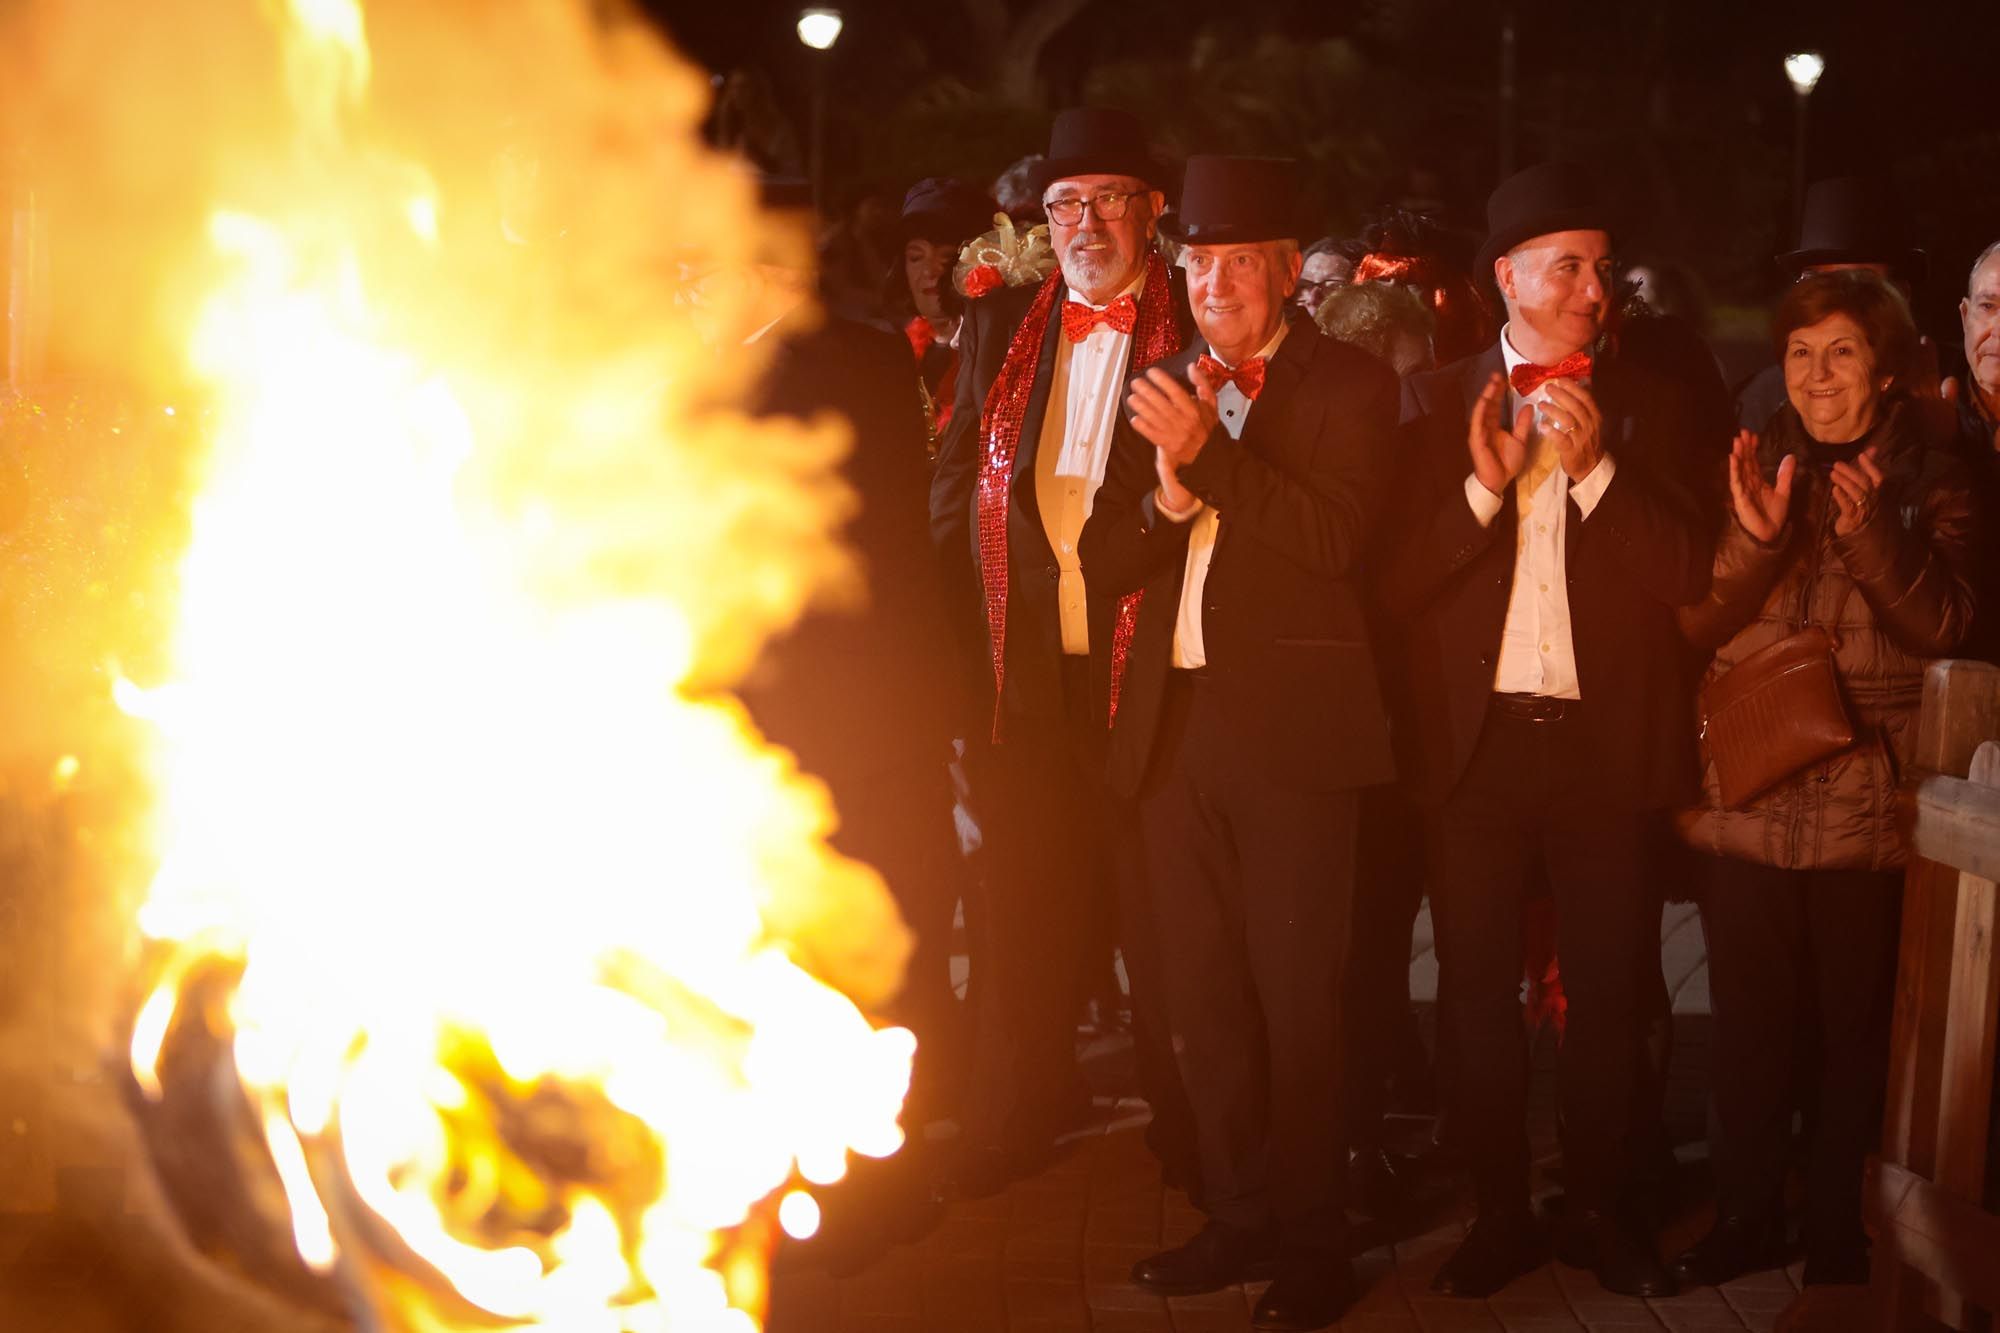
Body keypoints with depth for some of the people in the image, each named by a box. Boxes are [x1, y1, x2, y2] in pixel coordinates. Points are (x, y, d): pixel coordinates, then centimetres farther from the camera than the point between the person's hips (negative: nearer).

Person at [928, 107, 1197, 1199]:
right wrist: (965, 658, 8)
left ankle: (1188, 1131, 22)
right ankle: (1013, 1125, 28)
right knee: (1024, 907, 13)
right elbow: (951, 497, 12)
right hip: (1023, 673, 4)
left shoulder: (1200, 332, -1)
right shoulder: (996, 329, 11)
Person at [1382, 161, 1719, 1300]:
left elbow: (1692, 574, -4)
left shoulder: (1649, 406, 5)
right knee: (1479, 989, 7)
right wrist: (1484, 485, -15)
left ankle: (1600, 1210, 22)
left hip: (1609, 739, 0)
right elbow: (1396, 579, -2)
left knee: (1608, 989, 8)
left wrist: (1594, 467, -14)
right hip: (1476, 738, 0)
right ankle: (1502, 1214, 21)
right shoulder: (1438, 404, 4)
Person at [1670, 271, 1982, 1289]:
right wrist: (1754, 538, -17)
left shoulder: (1930, 482, 3)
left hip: (1866, 805, -2)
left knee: (1855, 1027, 4)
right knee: (1747, 1023, 7)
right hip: (1750, 795, 2)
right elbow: (1698, 626, 0)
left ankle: (1840, 1233, 19)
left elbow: (1939, 628, -8)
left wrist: (1871, 538, -24)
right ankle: (1746, 1216, 22)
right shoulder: (1756, 470, 8)